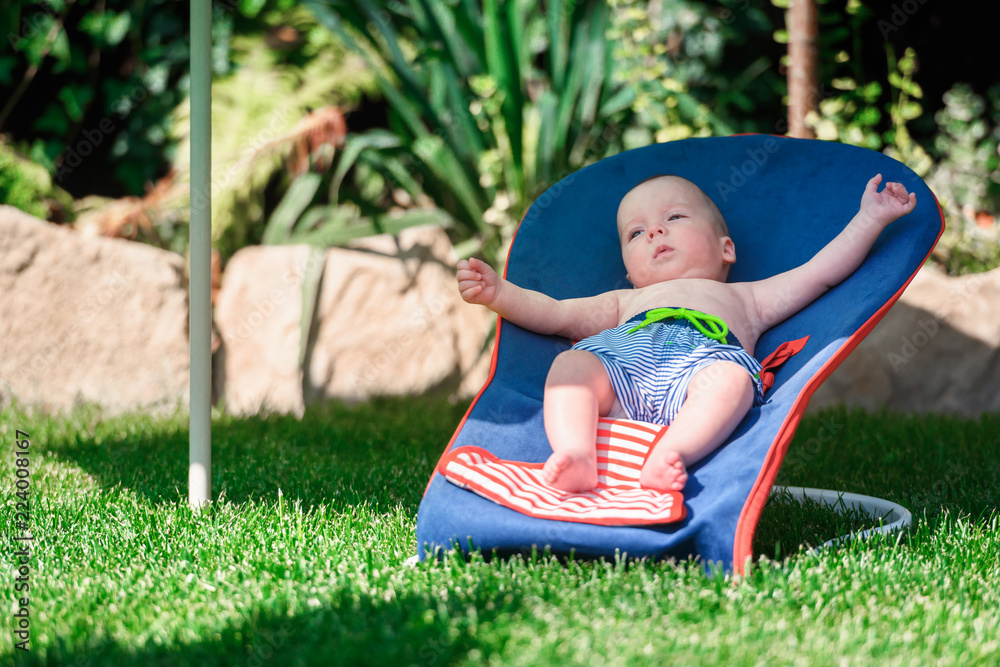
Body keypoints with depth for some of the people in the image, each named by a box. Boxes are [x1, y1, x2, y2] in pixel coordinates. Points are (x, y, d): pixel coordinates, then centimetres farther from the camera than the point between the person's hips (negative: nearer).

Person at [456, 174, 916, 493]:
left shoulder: (744, 297, 44)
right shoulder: (625, 302, 47)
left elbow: (820, 271, 39)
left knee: (731, 377, -36)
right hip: (619, 358, 2)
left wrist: (870, 219, 35)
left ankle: (669, 456, -59)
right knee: (571, 363, -30)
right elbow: (555, 314, 36)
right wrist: (498, 293, 22)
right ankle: (576, 456, -53)